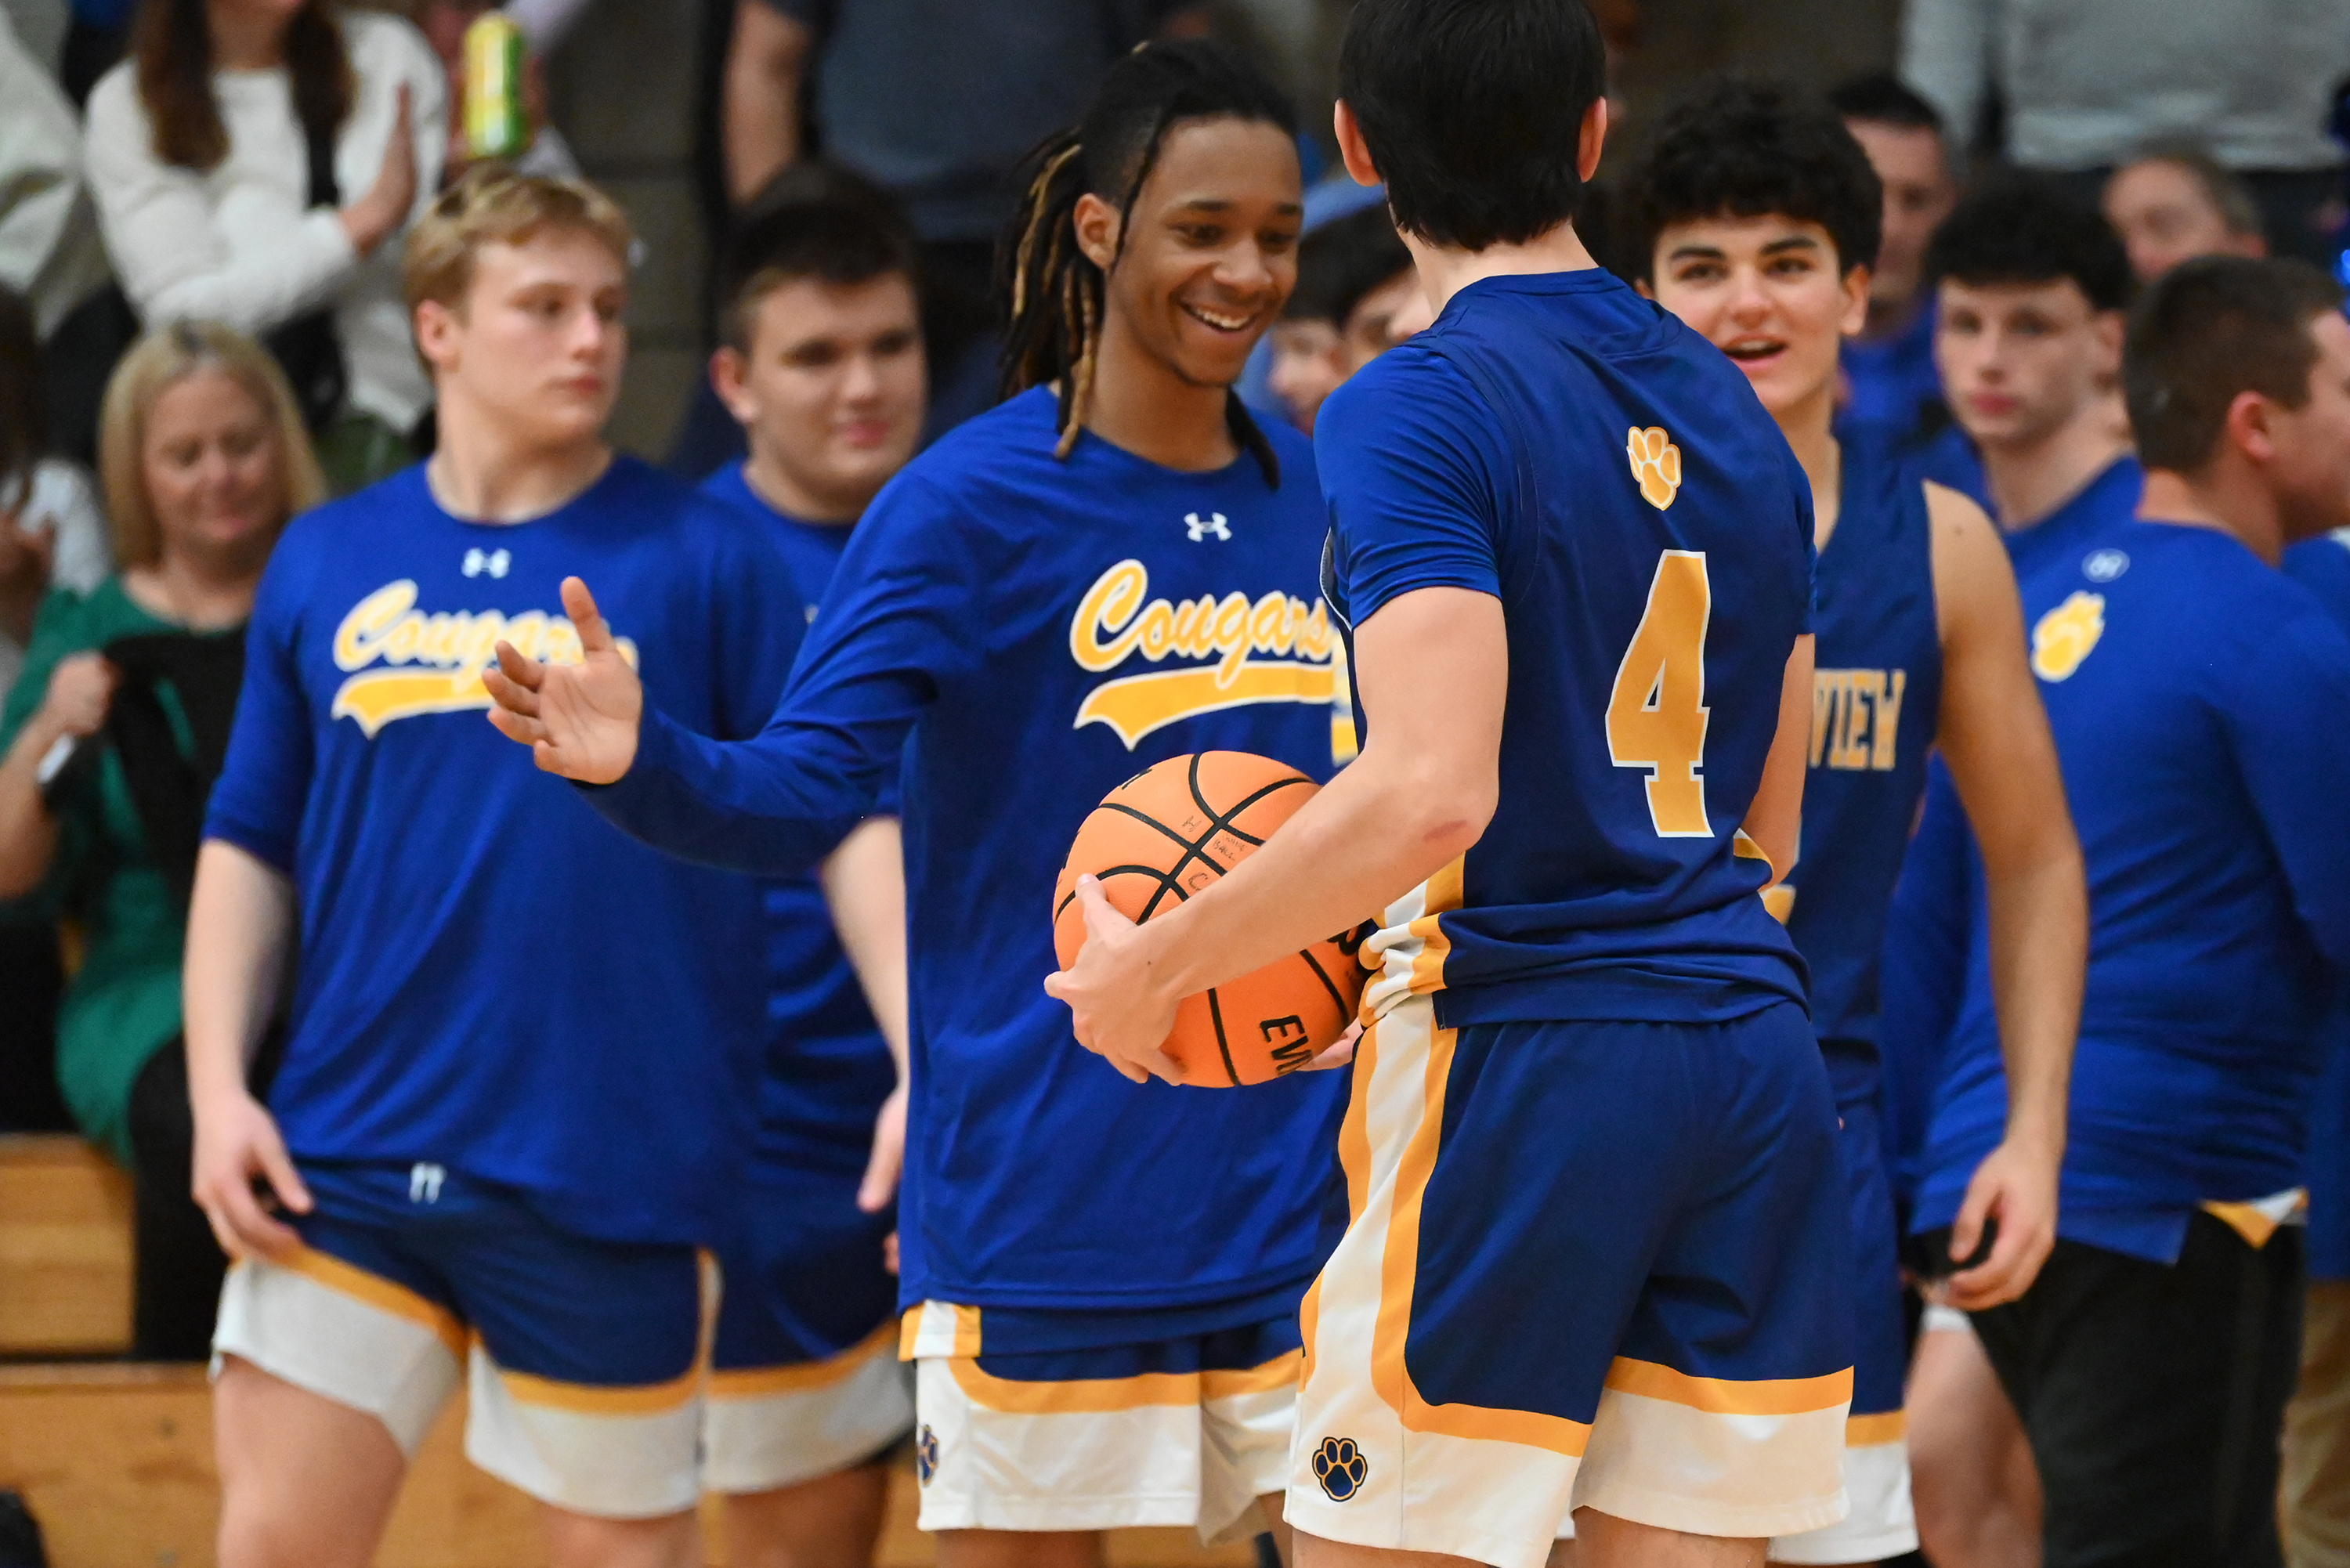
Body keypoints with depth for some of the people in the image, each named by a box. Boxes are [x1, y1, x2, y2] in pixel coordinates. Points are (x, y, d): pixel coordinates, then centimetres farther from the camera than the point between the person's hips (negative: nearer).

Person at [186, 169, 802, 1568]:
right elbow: (250, 847, 13)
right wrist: (220, 1087, 3)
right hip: (343, 1160, 3)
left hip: (607, 1173, -3)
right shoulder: (327, 564, 9)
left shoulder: (707, 561, -1)